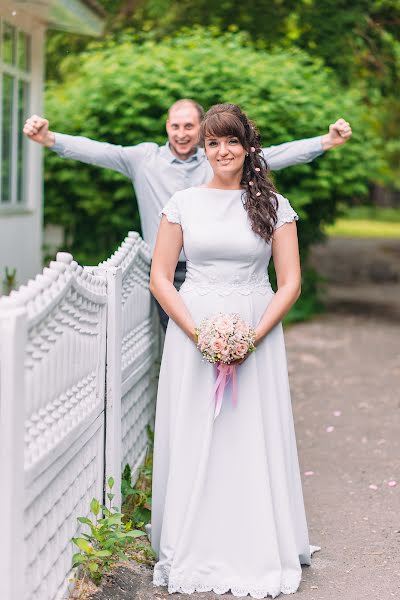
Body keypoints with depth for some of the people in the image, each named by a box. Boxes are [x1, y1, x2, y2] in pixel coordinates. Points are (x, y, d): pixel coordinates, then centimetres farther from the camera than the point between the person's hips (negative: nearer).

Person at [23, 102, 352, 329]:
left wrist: (327, 141, -10)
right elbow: (96, 151, -8)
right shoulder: (143, 159, 1)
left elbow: (275, 155, -2)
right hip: (167, 276, 0)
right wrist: (48, 138, -23)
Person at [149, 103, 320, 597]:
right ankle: (193, 553, 17)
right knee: (193, 440, 3)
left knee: (254, 440, 1)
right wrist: (199, 333, -10)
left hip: (257, 336, 0)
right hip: (192, 331, 1)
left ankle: (260, 554, 15)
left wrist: (252, 337, -12)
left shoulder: (273, 205, 3)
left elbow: (290, 283, 1)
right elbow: (160, 278, 2)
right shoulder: (183, 203, 4)